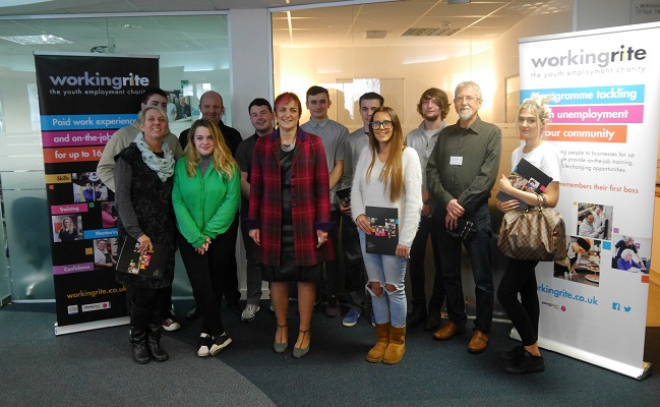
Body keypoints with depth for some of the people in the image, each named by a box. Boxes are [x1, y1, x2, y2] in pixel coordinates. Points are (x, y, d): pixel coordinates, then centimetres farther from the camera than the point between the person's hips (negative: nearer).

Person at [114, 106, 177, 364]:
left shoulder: (171, 157, 11)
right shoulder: (129, 156, -4)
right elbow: (122, 197, -10)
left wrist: (175, 233, 5)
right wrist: (138, 233, -17)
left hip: (165, 234, 4)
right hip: (137, 233, -4)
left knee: (161, 287, 5)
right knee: (142, 289, -3)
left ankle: (154, 339, 20)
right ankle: (138, 340, 18)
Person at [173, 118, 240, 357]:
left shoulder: (228, 166, -2)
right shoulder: (181, 166, -1)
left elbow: (231, 201, -8)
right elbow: (178, 202, -6)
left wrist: (209, 233, -14)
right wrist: (196, 237, -14)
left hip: (220, 236, 0)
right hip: (190, 238, 0)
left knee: (216, 284, 8)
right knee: (201, 286, -7)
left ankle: (208, 332, 25)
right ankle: (219, 334, 10)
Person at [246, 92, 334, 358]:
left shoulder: (313, 143, 0)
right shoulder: (263, 144, 5)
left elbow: (322, 186, -2)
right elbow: (256, 186, 6)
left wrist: (323, 224, -6)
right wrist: (253, 223, 2)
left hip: (305, 223, -1)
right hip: (273, 223, 1)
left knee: (306, 277, 7)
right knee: (277, 277, 10)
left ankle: (304, 331, 24)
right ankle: (281, 327, 31)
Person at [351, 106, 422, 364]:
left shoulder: (408, 155, -7)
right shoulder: (366, 154, 7)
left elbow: (414, 200, -10)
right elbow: (356, 188, 9)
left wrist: (406, 238, -15)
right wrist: (358, 214, -11)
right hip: (367, 231, 4)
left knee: (394, 287, 6)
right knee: (375, 286, 12)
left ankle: (397, 339, 25)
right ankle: (382, 338, 28)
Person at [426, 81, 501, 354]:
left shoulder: (491, 133, -2)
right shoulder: (444, 134, 11)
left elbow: (487, 176, -11)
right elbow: (431, 171, 3)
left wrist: (461, 205, -14)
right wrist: (447, 202, -12)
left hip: (475, 214, -4)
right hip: (444, 213, 4)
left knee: (482, 277, 3)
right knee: (449, 273, 14)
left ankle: (482, 329, 18)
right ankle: (456, 321, 30)